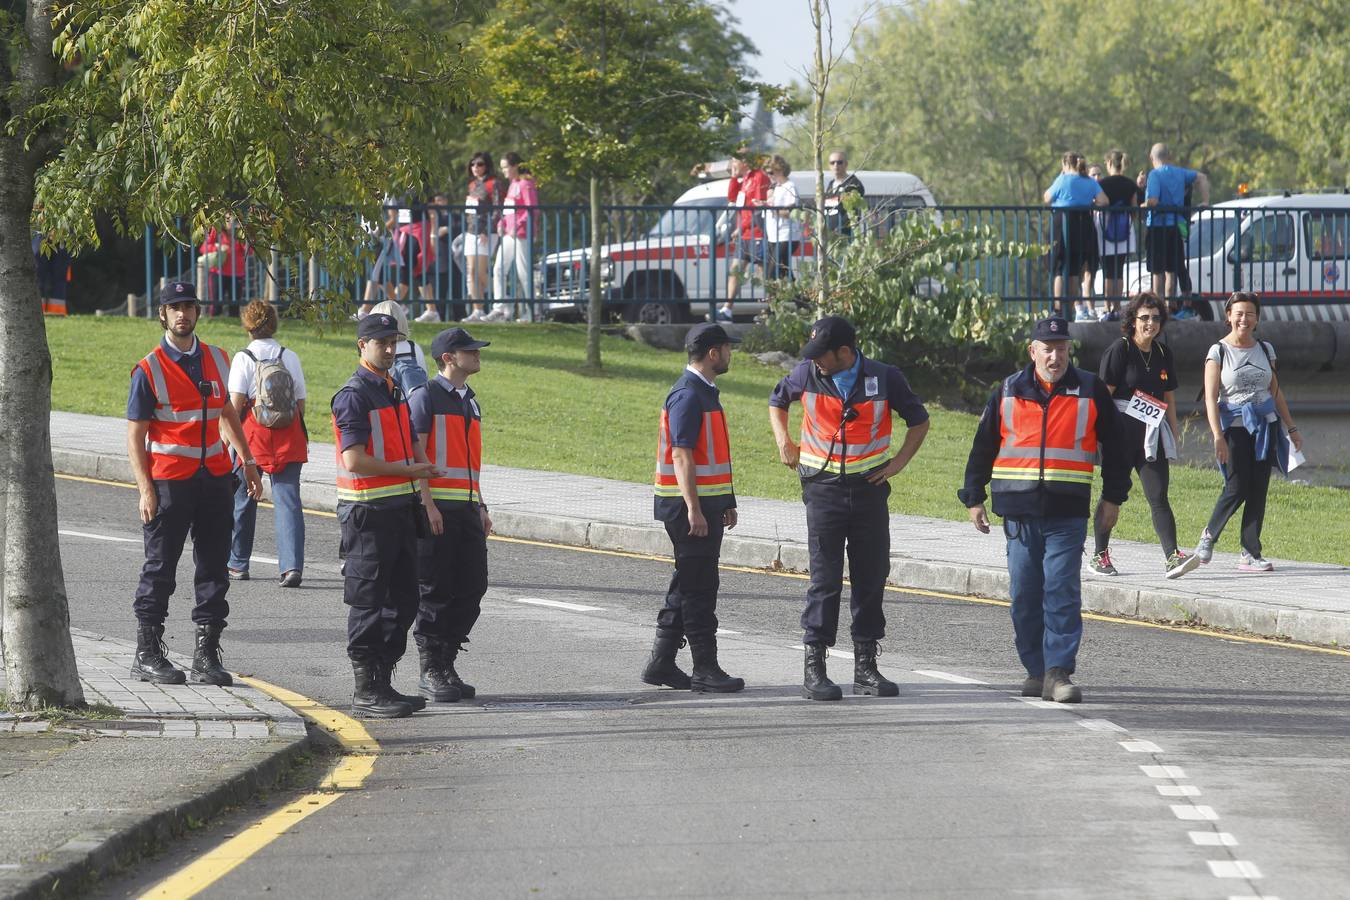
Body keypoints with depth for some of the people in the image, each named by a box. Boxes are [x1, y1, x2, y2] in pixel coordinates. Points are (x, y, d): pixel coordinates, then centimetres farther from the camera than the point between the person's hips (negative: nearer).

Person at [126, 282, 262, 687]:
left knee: (214, 567, 4)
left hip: (214, 476, 5)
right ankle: (147, 655, 10)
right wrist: (146, 490, -14)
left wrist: (247, 461, 16)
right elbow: (135, 436, -6)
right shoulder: (149, 370, -5)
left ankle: (207, 654, 9)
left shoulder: (217, 360, 10)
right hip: (169, 481, -5)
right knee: (160, 568, 2)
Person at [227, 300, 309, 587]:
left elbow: (235, 404, -11)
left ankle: (237, 564, 23)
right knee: (288, 501, -3)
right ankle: (292, 565, -18)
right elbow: (301, 404, 7)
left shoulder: (244, 358, -5)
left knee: (242, 499, 14)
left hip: (252, 435, -2)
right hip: (290, 440, 2)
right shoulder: (290, 357, 4)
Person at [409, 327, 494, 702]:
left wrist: (481, 507, 20)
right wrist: (427, 505, -18)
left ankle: (447, 665, 15)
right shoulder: (425, 397, -6)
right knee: (434, 592, -4)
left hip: (467, 508, 8)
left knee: (471, 589, 5)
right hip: (436, 508, -8)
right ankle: (430, 672, 2)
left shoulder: (469, 401, 19)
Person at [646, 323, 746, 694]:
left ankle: (661, 663, 17)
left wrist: (726, 503, 25)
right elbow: (682, 456, -20)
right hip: (689, 506, -10)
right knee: (698, 588, -6)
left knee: (688, 585, 13)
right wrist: (694, 509, -24)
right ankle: (705, 669, -4)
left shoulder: (706, 393, 17)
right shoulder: (687, 396, -16)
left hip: (707, 504, 10)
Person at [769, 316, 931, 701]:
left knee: (871, 577, 5)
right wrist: (783, 441, 7)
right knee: (825, 579, -5)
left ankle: (866, 666, 14)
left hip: (870, 487, 1)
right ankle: (814, 667, -2)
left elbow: (919, 420, 10)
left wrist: (899, 462, 0)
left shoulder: (884, 378, -4)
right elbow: (777, 401, 19)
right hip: (823, 488, -1)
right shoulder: (807, 375, -2)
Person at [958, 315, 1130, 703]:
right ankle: (1036, 669, 15)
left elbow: (1112, 447, 11)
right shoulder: (1008, 393, 9)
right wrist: (973, 497, 12)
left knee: (1062, 592, -10)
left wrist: (1113, 498, 9)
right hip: (1019, 510, 2)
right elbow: (983, 446, 14)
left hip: (1068, 513, -2)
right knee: (1025, 595, 5)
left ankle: (1059, 672, -11)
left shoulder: (1090, 391, 5)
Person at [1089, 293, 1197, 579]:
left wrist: (1173, 429, 17)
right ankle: (1099, 554, 21)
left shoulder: (1163, 353, 13)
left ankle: (1172, 557, -16)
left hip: (1152, 435, 4)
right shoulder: (1119, 350, -6)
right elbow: (1104, 393, -9)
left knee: (1158, 497, -6)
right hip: (1121, 433, -4)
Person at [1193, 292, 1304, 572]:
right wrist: (1218, 436, -17)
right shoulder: (1218, 352, -2)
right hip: (1235, 426, -4)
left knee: (1258, 490, 0)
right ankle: (1210, 534, 11)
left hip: (1265, 425, 4)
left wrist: (1291, 428, 17)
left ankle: (1250, 554, 3)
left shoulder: (1265, 349, 11)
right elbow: (1211, 397, -8)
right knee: (1237, 488, -12)